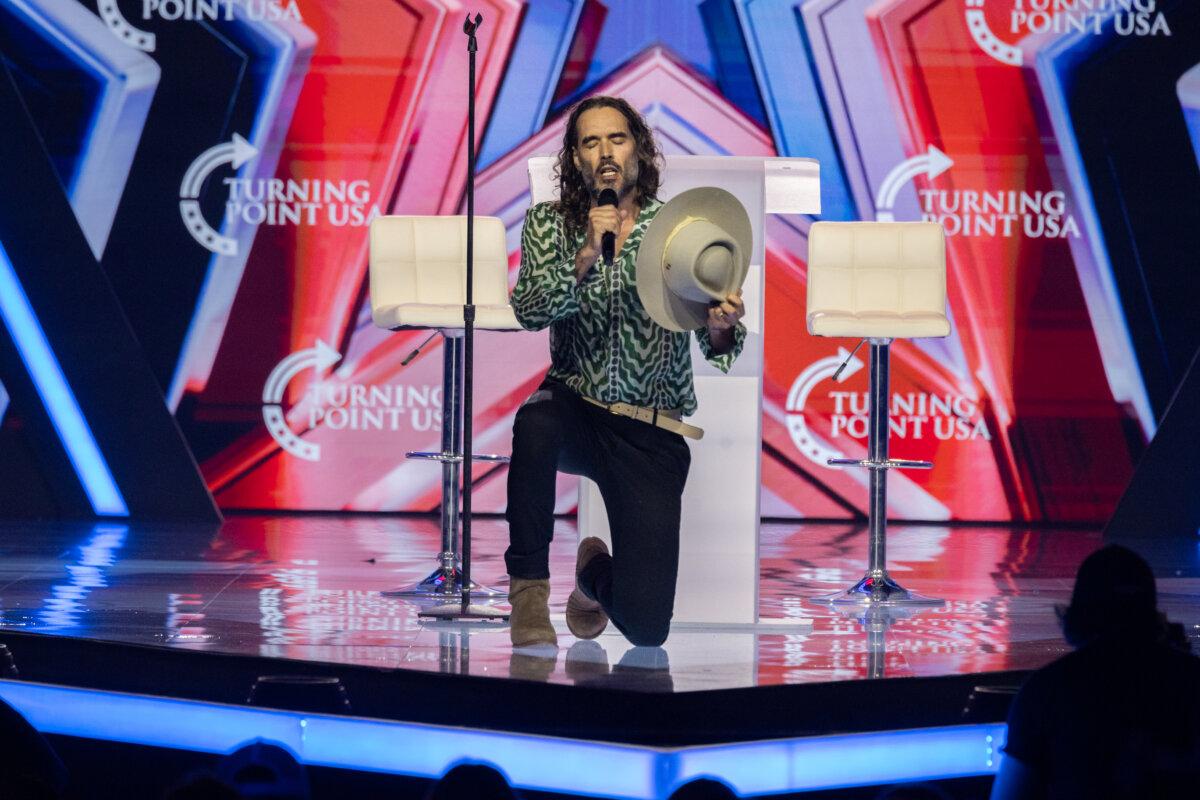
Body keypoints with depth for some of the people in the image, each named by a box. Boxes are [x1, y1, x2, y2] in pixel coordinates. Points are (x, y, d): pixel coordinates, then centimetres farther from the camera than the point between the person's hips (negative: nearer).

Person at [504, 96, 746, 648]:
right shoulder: (549, 223, 3)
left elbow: (716, 349, -6)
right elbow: (530, 310, -13)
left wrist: (721, 328, -30)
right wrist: (585, 259, -29)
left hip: (653, 432, 0)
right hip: (574, 410, 0)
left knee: (646, 625, -10)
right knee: (537, 422, -40)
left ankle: (595, 571, 29)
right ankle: (528, 583, -18)